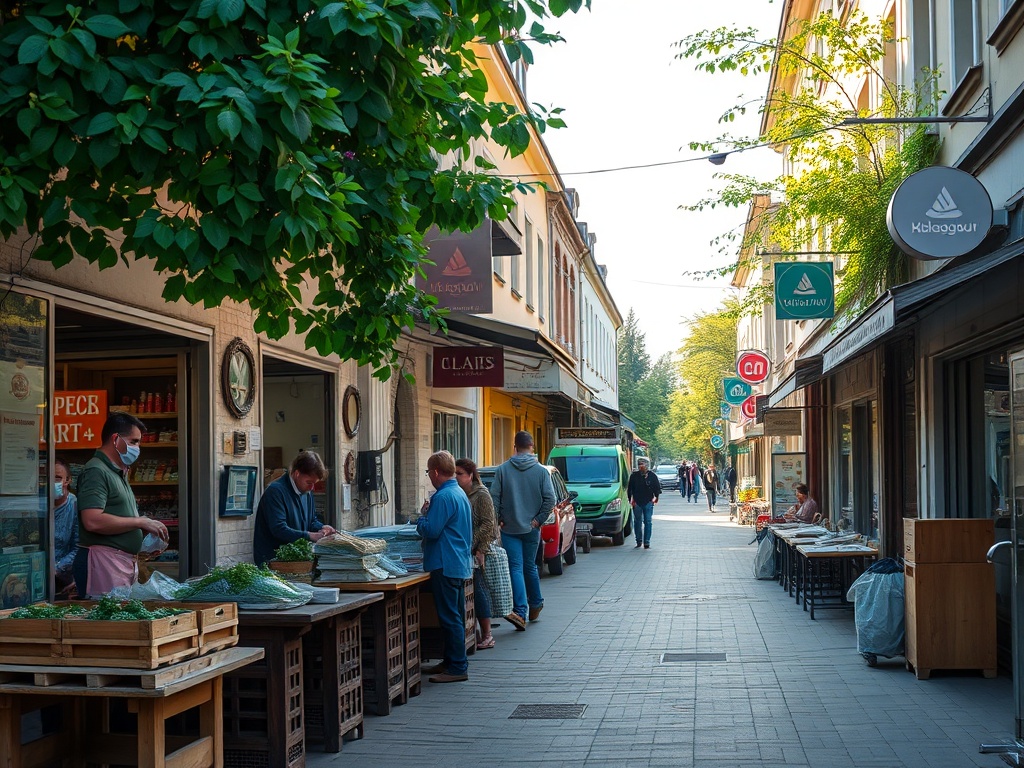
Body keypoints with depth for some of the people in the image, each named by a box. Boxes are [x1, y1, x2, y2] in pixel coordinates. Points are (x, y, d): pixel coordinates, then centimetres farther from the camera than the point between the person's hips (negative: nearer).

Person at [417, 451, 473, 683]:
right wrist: (429, 515, 21)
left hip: (446, 566, -10)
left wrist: (422, 517, -2)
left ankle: (457, 668, -4)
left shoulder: (443, 497, -18)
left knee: (450, 618, -6)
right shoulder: (460, 493, 14)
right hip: (460, 564, 10)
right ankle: (451, 661, 25)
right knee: (455, 616, 16)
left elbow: (431, 531, -19)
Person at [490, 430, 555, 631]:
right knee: (530, 567, 17)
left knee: (515, 569, -4)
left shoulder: (503, 469, -3)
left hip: (509, 528, -1)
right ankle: (535, 605, 31)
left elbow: (494, 497, -6)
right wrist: (539, 519, -1)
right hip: (531, 528, 1)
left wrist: (498, 520, 2)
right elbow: (550, 499, -8)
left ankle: (520, 612, -17)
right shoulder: (541, 471, -2)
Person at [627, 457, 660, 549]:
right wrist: (631, 499, 0)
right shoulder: (634, 476, 4)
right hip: (637, 503, 1)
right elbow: (629, 489, 8)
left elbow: (658, 488, 11)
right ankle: (639, 541, 19)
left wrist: (656, 497, -1)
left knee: (648, 522, -3)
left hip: (648, 502, -1)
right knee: (637, 522, 7)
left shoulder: (652, 476, 3)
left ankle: (647, 542, -2)